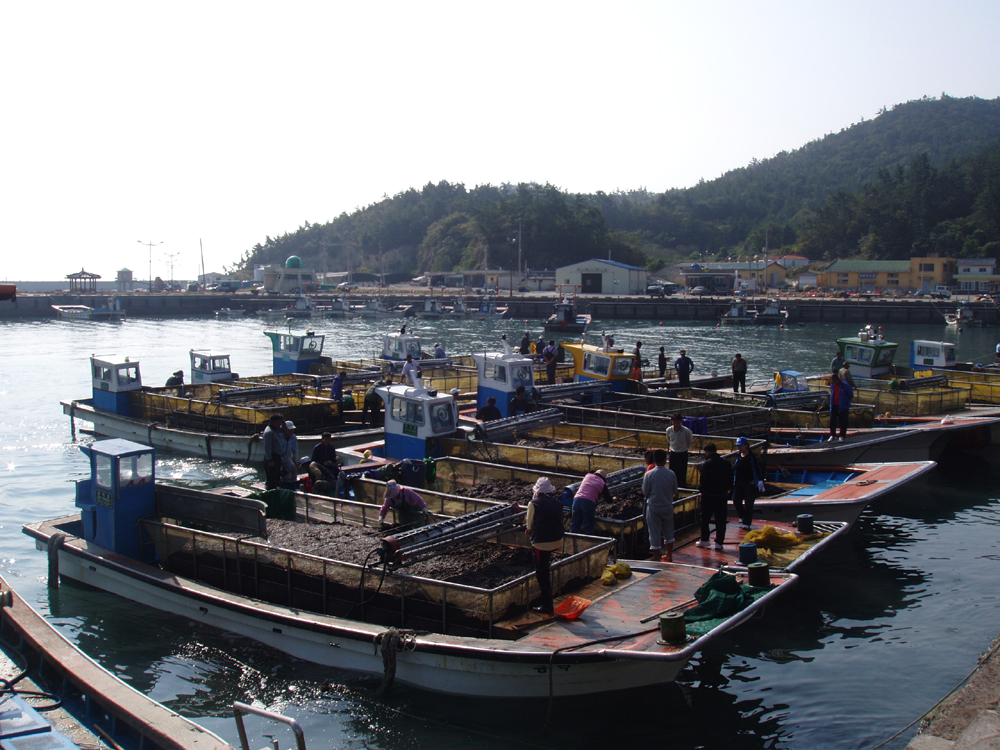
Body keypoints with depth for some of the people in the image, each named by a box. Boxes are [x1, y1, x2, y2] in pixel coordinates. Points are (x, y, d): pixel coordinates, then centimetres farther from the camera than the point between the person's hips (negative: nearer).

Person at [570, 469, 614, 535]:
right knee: (589, 527, 6)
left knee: (575, 525, 11)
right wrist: (614, 499, 38)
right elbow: (608, 500, 15)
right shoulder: (602, 483, 10)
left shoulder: (588, 476, 19)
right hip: (589, 502, -3)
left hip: (577, 499, 4)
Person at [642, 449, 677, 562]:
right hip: (668, 507, 3)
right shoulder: (671, 474, -8)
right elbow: (675, 491, 3)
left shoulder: (649, 474, -15)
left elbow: (645, 493, -8)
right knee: (668, 531, 19)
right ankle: (669, 555, 28)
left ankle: (656, 557, 10)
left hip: (654, 507, -3)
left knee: (655, 532, 5)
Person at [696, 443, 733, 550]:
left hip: (709, 494, -4)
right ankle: (719, 542, 7)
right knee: (721, 520, 7)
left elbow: (704, 480, -13)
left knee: (705, 518, 10)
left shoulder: (707, 463, -12)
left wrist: (701, 488, 3)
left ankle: (704, 540, 15)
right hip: (723, 495, 4)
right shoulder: (726, 462, 4)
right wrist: (729, 490, 21)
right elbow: (731, 478, 10)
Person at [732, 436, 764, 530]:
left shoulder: (752, 457, -6)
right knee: (736, 501, 1)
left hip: (750, 483, -5)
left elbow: (758, 470, -7)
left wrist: (760, 482, -14)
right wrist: (732, 482, 16)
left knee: (748, 504, -4)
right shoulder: (737, 457, 9)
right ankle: (742, 516, 27)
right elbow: (734, 470, 17)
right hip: (739, 483, 5)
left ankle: (746, 523, 3)